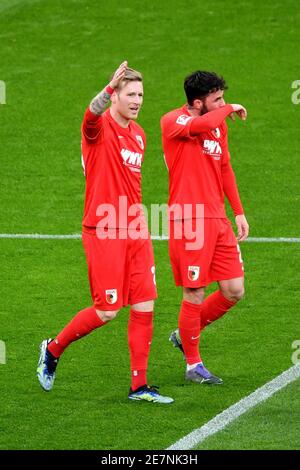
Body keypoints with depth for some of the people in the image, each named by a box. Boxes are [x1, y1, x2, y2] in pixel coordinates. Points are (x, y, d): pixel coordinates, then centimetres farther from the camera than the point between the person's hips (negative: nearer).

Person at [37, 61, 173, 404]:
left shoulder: (138, 134, 13)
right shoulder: (100, 128, -10)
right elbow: (92, 114, -36)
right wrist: (111, 86, -55)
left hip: (135, 233, 7)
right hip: (103, 233, -7)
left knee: (144, 307, 2)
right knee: (107, 312, -3)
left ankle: (139, 386, 9)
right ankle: (52, 350, 21)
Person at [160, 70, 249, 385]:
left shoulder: (218, 124, 15)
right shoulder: (172, 121, -9)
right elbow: (200, 125, -31)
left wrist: (239, 212, 20)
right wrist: (229, 109, -13)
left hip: (218, 220, 7)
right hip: (188, 221, -7)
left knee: (234, 291, 4)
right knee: (195, 295, -3)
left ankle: (185, 335, 26)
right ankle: (193, 365, 12)